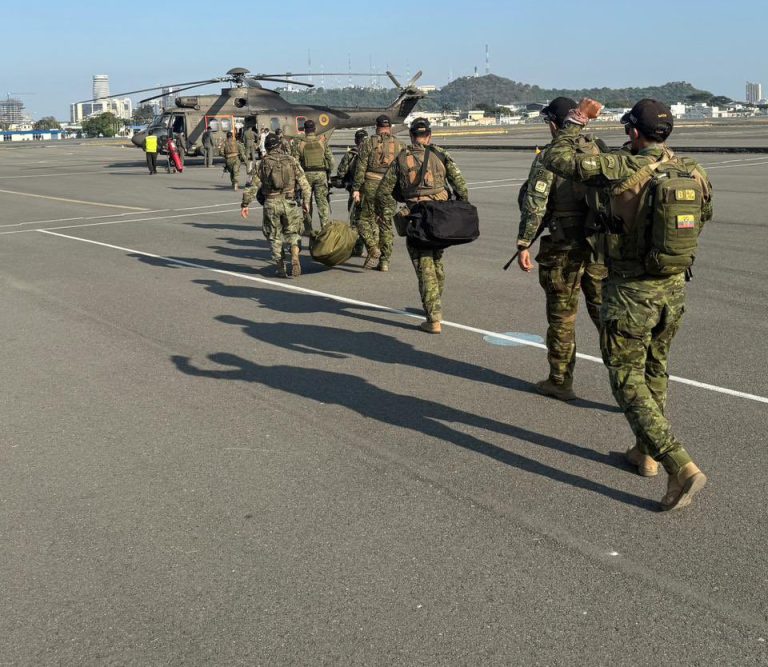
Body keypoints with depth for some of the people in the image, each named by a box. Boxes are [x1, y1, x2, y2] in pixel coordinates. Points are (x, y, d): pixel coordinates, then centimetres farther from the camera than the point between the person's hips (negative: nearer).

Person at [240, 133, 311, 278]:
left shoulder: (263, 163, 1)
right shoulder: (291, 161, 3)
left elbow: (254, 185, -1)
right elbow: (304, 183, 0)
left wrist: (245, 204, 5)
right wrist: (306, 201, 10)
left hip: (271, 203, 0)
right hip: (289, 203, 0)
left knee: (275, 236, 13)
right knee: (292, 233, 13)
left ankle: (280, 268, 13)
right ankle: (295, 258, -10)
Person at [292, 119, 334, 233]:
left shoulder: (299, 143, -3)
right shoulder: (323, 141, -1)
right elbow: (330, 159, 0)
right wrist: (329, 173, 12)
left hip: (306, 174, 0)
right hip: (321, 174, 0)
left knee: (307, 202, 12)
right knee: (322, 201, 2)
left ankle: (308, 229, 18)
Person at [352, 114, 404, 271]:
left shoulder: (369, 143, -1)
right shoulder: (399, 145, 9)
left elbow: (361, 167, -6)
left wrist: (356, 188, -4)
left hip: (371, 185, -3)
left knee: (366, 219, 9)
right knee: (386, 224, 9)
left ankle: (373, 250, -12)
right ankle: (385, 261, 11)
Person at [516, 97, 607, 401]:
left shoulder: (548, 159, -11)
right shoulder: (598, 152, 6)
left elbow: (534, 205, -15)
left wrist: (523, 245, -8)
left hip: (564, 248, -5)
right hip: (599, 245, 5)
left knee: (562, 316, 7)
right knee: (604, 309, 12)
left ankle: (560, 382, 18)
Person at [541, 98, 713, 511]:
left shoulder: (624, 170, -17)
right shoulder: (694, 173, -1)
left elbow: (556, 158, -12)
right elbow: (704, 216, 18)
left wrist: (577, 118, 0)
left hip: (631, 291, -6)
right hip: (674, 289, 6)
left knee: (628, 381, 2)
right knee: (655, 371, 23)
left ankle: (681, 467, -9)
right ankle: (645, 452, 37)